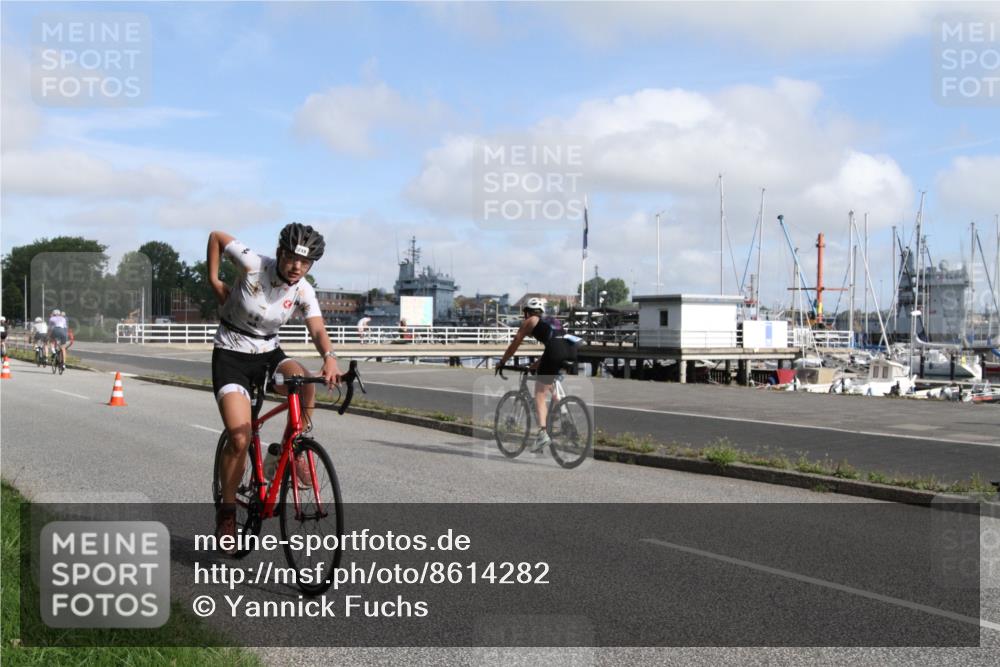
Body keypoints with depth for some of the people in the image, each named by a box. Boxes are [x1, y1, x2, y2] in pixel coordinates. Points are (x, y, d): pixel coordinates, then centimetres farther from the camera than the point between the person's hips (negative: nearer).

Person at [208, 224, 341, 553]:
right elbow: (216, 236, -2)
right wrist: (214, 282, -4)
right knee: (240, 439, -17)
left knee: (304, 381, -31)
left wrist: (329, 357, -47)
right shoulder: (253, 264, -18)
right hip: (231, 355, -3)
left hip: (268, 354, 3)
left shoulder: (304, 292, -11)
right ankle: (227, 512, 3)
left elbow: (318, 330, -27)